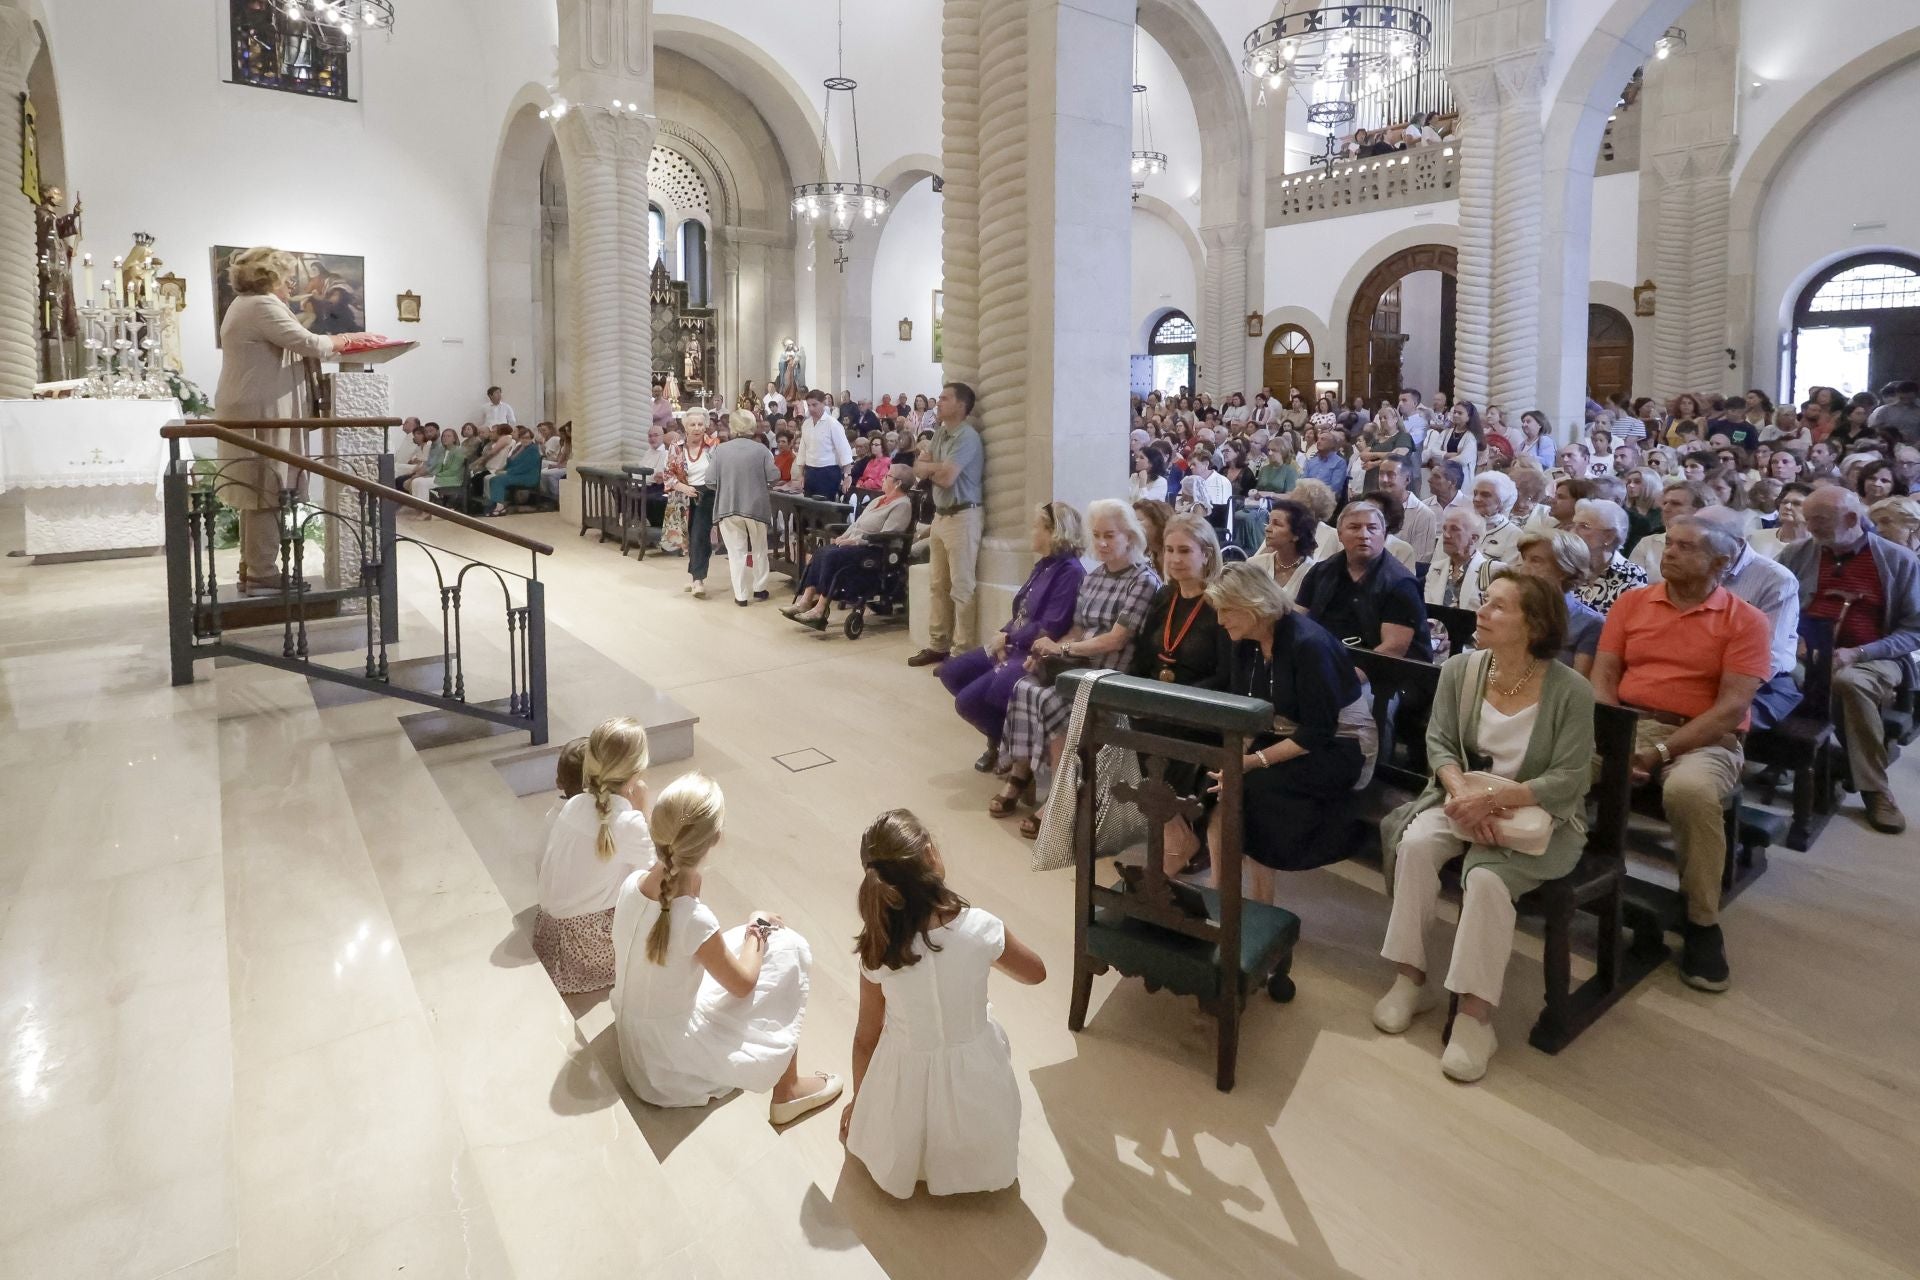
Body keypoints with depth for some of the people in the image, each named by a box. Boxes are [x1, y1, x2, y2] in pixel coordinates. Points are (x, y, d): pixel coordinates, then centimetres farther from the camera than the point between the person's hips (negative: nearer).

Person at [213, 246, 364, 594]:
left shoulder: (246, 305, 22)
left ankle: (252, 571, 16)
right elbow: (306, 344, -19)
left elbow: (284, 346, 23)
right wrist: (340, 340, -3)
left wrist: (329, 342, 12)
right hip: (260, 416, -11)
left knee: (258, 495, 12)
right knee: (267, 495, -8)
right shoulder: (261, 306, -13)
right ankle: (262, 576, -6)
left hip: (252, 413, 11)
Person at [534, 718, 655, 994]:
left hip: (553, 923, 6)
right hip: (591, 940, -6)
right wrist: (641, 810, -11)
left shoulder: (572, 805, -6)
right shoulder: (630, 823, -24)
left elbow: (544, 862, 4)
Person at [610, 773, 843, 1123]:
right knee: (786, 949, -2)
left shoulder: (632, 883, -13)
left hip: (635, 1041, 7)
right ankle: (788, 1088, 12)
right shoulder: (695, 920, -32)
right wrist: (757, 930, 2)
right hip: (672, 1063, -7)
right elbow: (742, 983, -14)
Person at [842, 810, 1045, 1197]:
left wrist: (858, 1102, 11)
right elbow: (1036, 973, -2)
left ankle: (906, 1162, 24)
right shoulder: (980, 928, -21)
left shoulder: (877, 951, -18)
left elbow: (866, 1038, -6)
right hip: (975, 1078, -1)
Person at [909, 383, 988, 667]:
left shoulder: (967, 436, -13)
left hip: (962, 516, -9)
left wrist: (929, 468, -1)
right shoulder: (939, 434, 15)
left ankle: (962, 651, -2)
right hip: (940, 514, 9)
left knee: (961, 588, -6)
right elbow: (918, 469, 10)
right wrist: (938, 468, -8)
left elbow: (946, 477, -20)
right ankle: (937, 644, 22)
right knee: (937, 585, 13)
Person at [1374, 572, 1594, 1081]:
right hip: (1464, 800, 4)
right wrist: (1462, 792, -22)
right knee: (1413, 844, -25)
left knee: (1486, 877, -31)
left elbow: (1569, 781, -17)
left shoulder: (1570, 691, -16)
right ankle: (1411, 978, -10)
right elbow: (1439, 743, -2)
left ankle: (1475, 1016, -17)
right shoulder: (1459, 669, -4)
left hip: (1538, 816, -4)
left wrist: (1493, 798, -27)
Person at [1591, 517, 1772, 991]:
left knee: (1690, 790, -37)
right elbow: (1603, 678, 5)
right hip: (1626, 724, 3)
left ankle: (1702, 921, -15)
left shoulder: (1745, 621, 0)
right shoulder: (1631, 602, 10)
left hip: (1702, 739, -3)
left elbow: (1732, 707, -9)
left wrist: (1661, 751, -19)